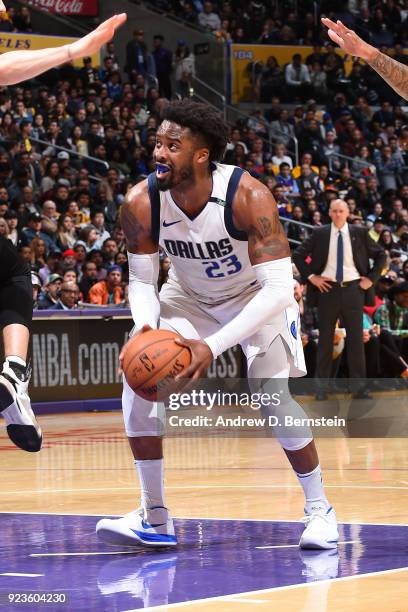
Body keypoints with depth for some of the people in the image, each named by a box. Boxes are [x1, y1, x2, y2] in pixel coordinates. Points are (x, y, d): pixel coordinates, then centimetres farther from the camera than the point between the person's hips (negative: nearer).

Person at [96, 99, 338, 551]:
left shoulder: (248, 197, -36)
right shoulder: (141, 203, -25)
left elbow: (278, 289, -36)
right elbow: (142, 281, -11)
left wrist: (214, 346, -46)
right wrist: (146, 326, -35)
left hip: (258, 297, -4)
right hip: (189, 297, 4)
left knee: (277, 399, -19)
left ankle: (318, 508, 5)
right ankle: (154, 518, -2)